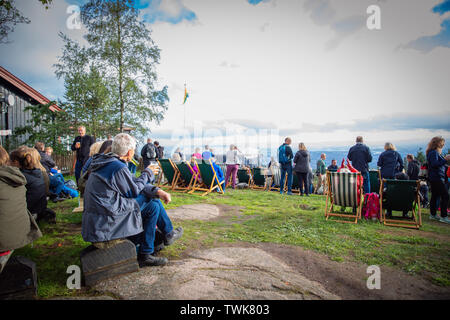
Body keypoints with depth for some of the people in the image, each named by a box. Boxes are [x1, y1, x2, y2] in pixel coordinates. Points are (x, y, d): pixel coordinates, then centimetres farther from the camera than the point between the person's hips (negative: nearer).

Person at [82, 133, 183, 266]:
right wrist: (147, 173, 6)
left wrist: (157, 191, -3)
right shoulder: (118, 168, -21)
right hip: (106, 225, -9)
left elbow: (133, 182, 9)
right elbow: (134, 190, -9)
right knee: (153, 205, -6)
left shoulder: (107, 163, 10)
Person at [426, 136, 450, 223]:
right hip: (437, 178, -11)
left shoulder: (436, 152, 20)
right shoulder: (433, 152, -12)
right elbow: (434, 164, -23)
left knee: (435, 196, 12)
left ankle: (433, 215, 18)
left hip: (435, 178, 11)